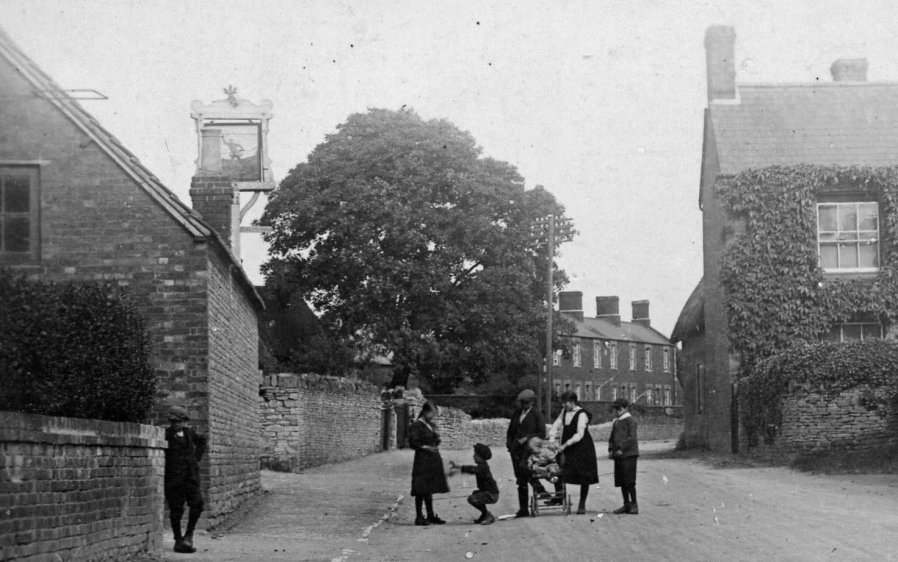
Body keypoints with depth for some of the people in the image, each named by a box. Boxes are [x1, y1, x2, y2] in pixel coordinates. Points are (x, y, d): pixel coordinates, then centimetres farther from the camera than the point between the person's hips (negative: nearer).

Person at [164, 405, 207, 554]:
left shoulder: (188, 432, 8)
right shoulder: (164, 434, -9)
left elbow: (202, 440, 28)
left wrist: (197, 456, 17)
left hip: (190, 476, 5)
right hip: (173, 479, -5)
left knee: (197, 503, -8)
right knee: (176, 510, 1)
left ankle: (189, 535, 7)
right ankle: (178, 540, 13)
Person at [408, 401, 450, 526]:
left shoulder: (432, 425, 15)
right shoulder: (416, 426, -10)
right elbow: (413, 443, -14)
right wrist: (427, 448, -19)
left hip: (434, 461, 8)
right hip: (422, 460, -8)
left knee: (429, 489, 13)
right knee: (421, 490, -5)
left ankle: (431, 516, 18)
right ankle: (419, 517, 0)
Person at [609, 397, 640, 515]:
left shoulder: (630, 420, -5)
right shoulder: (616, 422, 19)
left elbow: (632, 438, -13)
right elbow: (612, 438, 24)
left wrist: (622, 448, -17)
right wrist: (610, 450, 7)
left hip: (629, 454, -8)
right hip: (618, 456, 8)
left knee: (629, 481, -9)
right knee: (621, 481, 7)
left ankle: (634, 505, -3)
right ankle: (626, 505, 14)